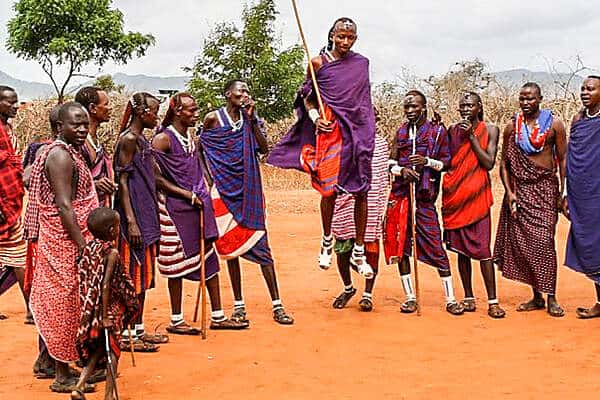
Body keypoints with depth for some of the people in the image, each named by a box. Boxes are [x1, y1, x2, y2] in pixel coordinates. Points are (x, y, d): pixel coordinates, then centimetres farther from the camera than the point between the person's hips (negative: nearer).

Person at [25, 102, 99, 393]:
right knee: (64, 303, -2)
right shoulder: (61, 155, -18)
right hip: (65, 241, -10)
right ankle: (63, 376, 7)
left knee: (53, 302, 17)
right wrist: (83, 246, -24)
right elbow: (64, 206, -23)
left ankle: (49, 361, 29)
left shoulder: (69, 151, 12)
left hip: (58, 242, 10)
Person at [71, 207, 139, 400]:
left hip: (90, 310, 7)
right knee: (112, 350, 8)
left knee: (98, 349, 21)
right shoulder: (112, 253, -17)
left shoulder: (89, 248, 3)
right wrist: (105, 316, -18)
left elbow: (83, 280, 8)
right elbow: (106, 286, -22)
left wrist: (88, 310, 17)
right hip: (108, 310, -7)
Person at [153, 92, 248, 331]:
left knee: (209, 258, 9)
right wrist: (187, 194, -16)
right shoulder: (163, 139, -10)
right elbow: (156, 177, -16)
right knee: (179, 262, 0)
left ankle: (217, 316, 17)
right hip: (175, 208, -8)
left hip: (197, 207, 8)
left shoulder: (190, 138, 14)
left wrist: (202, 197, 8)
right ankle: (176, 320, 12)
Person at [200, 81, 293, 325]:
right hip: (224, 189, -2)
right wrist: (209, 178, -1)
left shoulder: (249, 118, 8)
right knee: (230, 245, 4)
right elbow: (200, 150, 6)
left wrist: (252, 119, -7)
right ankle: (238, 305, 14)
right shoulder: (213, 119, 0)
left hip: (248, 190, 2)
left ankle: (276, 305, -1)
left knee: (259, 243, -3)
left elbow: (263, 148, -2)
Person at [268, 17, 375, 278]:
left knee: (361, 192, 1)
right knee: (329, 189, -1)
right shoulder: (319, 62, 1)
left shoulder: (362, 63, 10)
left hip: (358, 130, 3)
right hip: (330, 129, -2)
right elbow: (307, 96, 6)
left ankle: (358, 252, 10)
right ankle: (327, 241, 23)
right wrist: (315, 118, -11)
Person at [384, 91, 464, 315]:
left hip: (424, 197, -4)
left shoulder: (438, 131, 2)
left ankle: (450, 299, 2)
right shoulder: (401, 132, 12)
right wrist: (402, 170, -11)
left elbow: (447, 162, 1)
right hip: (400, 195, 4)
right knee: (400, 246, 5)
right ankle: (410, 297, 15)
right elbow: (391, 163, 10)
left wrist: (427, 161, -16)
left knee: (435, 246, -6)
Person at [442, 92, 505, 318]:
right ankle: (468, 298, 16)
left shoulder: (490, 130, 2)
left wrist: (472, 136, -10)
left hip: (477, 196, -3)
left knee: (482, 248, -8)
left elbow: (489, 163, -8)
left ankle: (492, 302, -4)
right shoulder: (453, 130, 10)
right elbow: (447, 162, 11)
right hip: (454, 196, 3)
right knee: (461, 249, 7)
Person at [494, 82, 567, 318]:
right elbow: (504, 163, 10)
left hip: (545, 188, -3)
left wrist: (563, 192, -5)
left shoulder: (554, 125, 1)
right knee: (522, 241, 1)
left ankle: (551, 298, -2)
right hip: (519, 190, 3)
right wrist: (509, 192, -1)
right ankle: (537, 297, 11)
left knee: (543, 241, -10)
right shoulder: (512, 128, 7)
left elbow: (563, 159, 1)